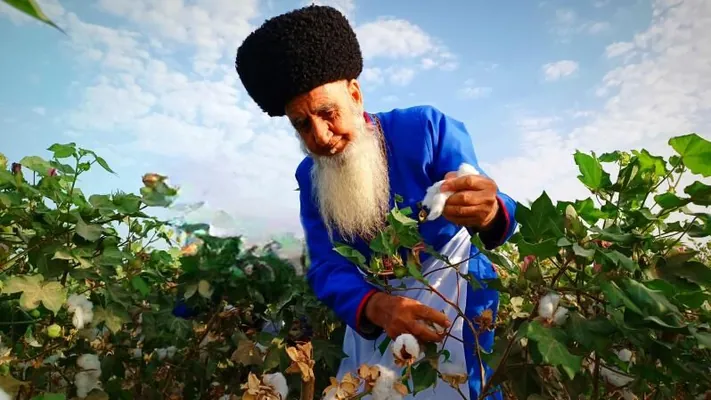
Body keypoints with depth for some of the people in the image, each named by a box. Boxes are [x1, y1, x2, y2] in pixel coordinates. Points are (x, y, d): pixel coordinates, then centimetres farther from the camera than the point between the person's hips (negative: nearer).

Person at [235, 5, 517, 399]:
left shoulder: (426, 128, -19)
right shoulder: (309, 177, -7)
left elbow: (493, 213, -22)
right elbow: (327, 267, -15)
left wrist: (489, 214, -48)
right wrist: (375, 306, -36)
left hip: (448, 282, -3)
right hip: (370, 299, 4)